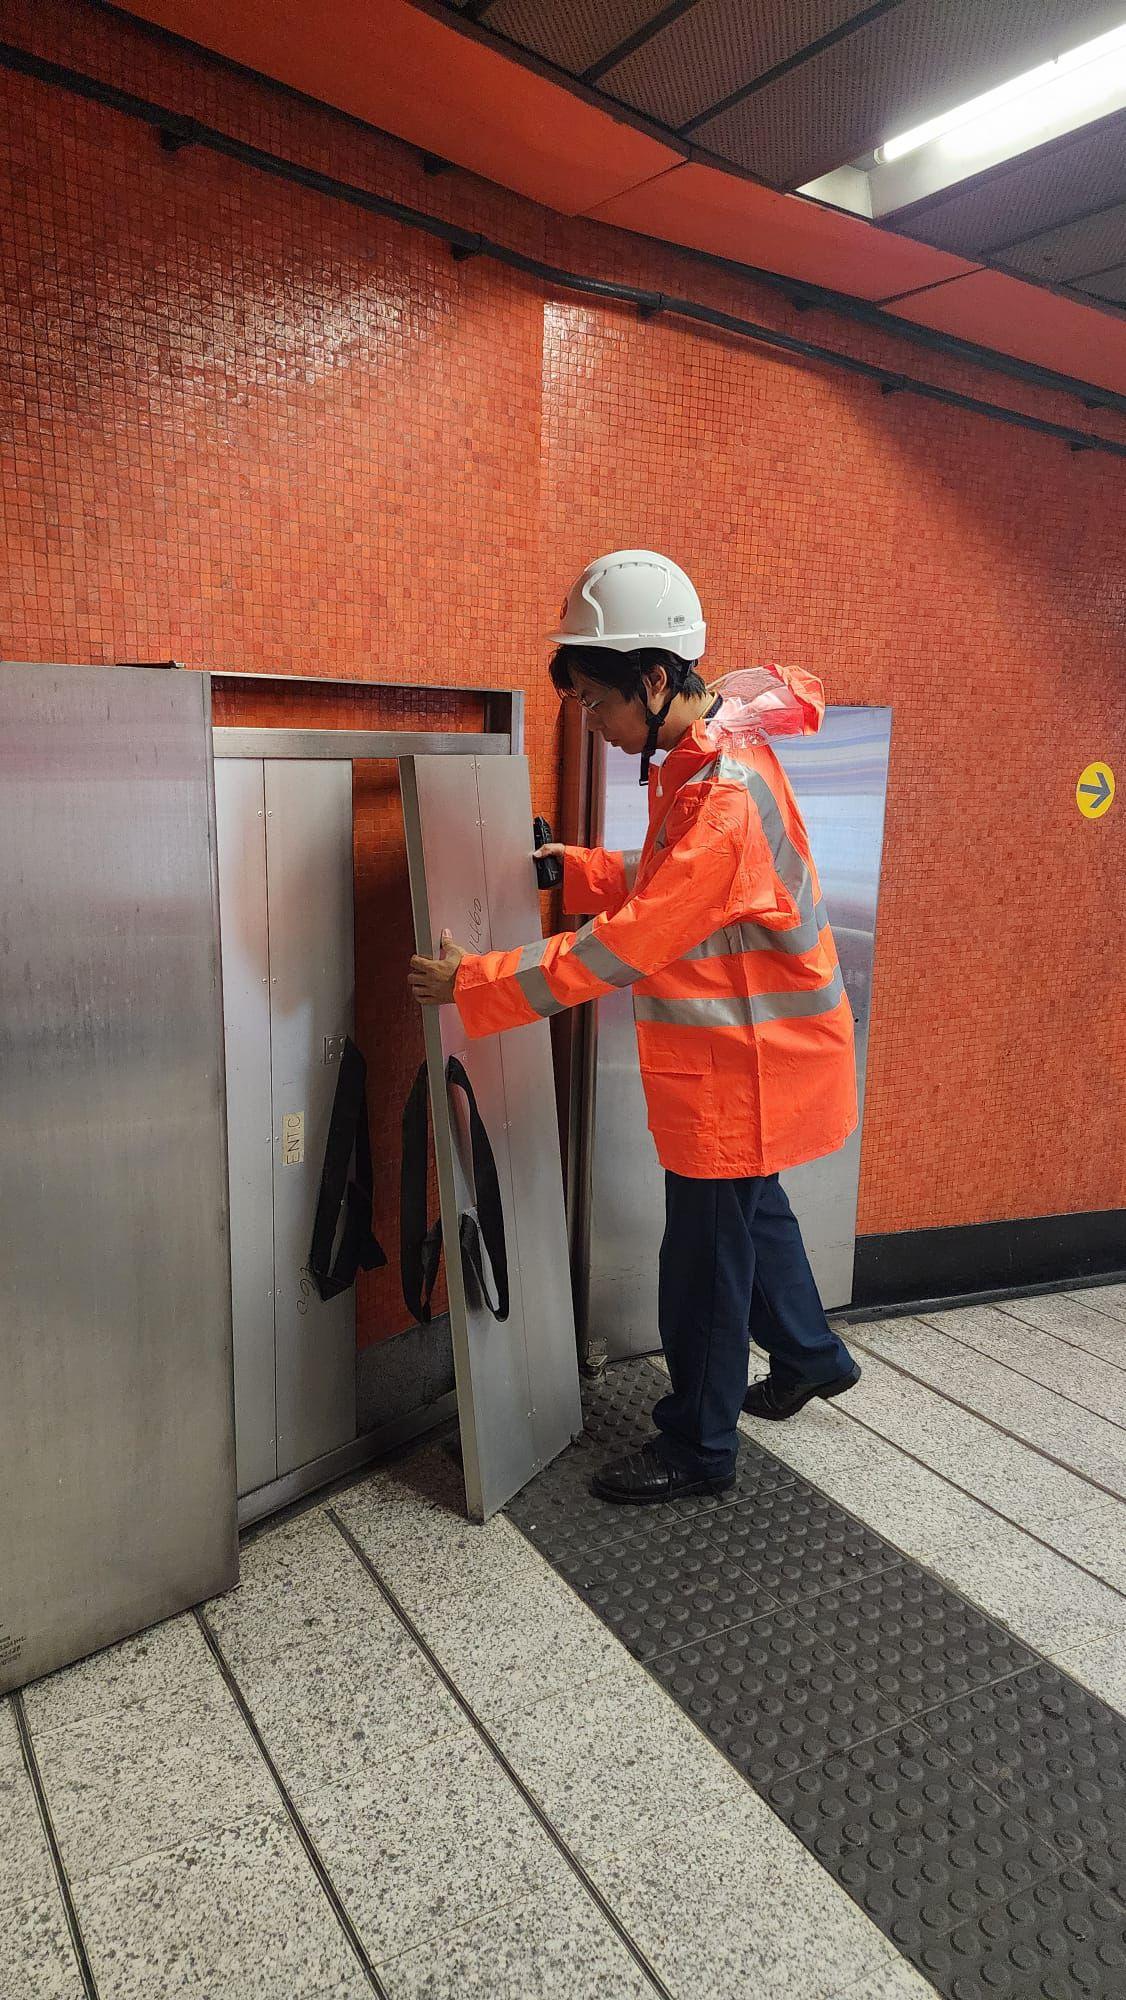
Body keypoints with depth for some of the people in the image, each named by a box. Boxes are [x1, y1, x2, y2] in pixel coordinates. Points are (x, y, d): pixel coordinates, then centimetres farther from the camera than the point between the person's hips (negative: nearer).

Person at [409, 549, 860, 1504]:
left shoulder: (725, 795, -28)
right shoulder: (702, 755, 4)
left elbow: (624, 946, -29)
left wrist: (476, 983, -23)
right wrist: (579, 870, 6)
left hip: (746, 1064, -10)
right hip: (738, 1048, 10)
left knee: (705, 1253, 4)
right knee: (750, 1207, 25)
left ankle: (698, 1449, 24)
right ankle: (811, 1355, 48)